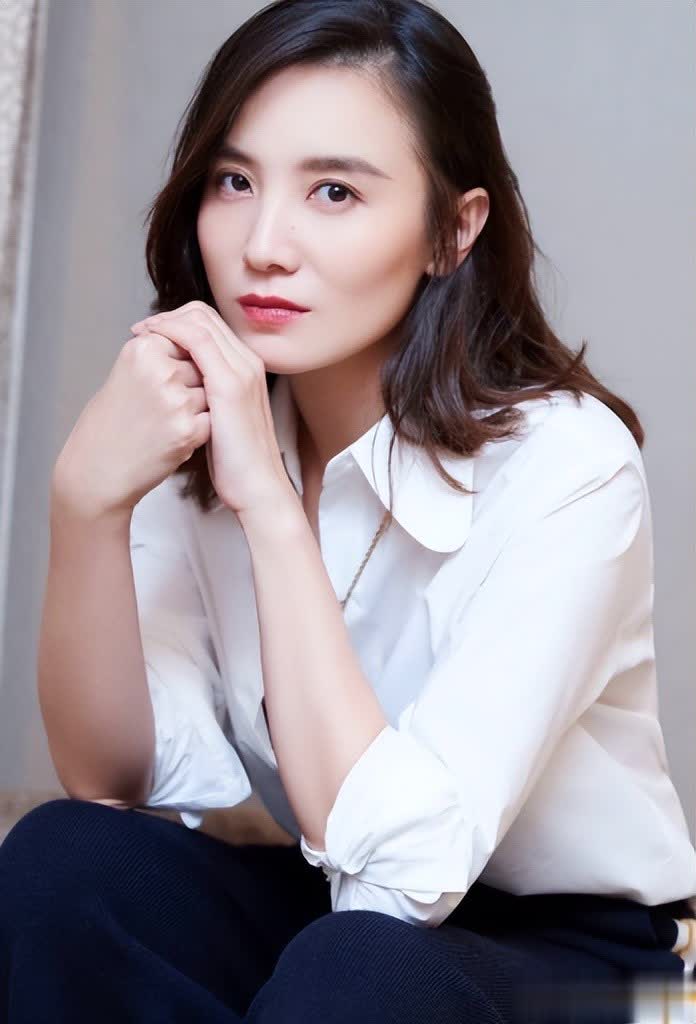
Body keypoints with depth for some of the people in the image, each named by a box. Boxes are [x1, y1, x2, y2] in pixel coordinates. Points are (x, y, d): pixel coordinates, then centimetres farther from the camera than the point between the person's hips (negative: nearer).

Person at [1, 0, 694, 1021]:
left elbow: (398, 868, -30)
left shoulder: (564, 463, -24)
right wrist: (87, 501, -28)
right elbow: (117, 782, -13)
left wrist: (268, 499, -31)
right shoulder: (198, 424, -8)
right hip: (326, 912, 5)